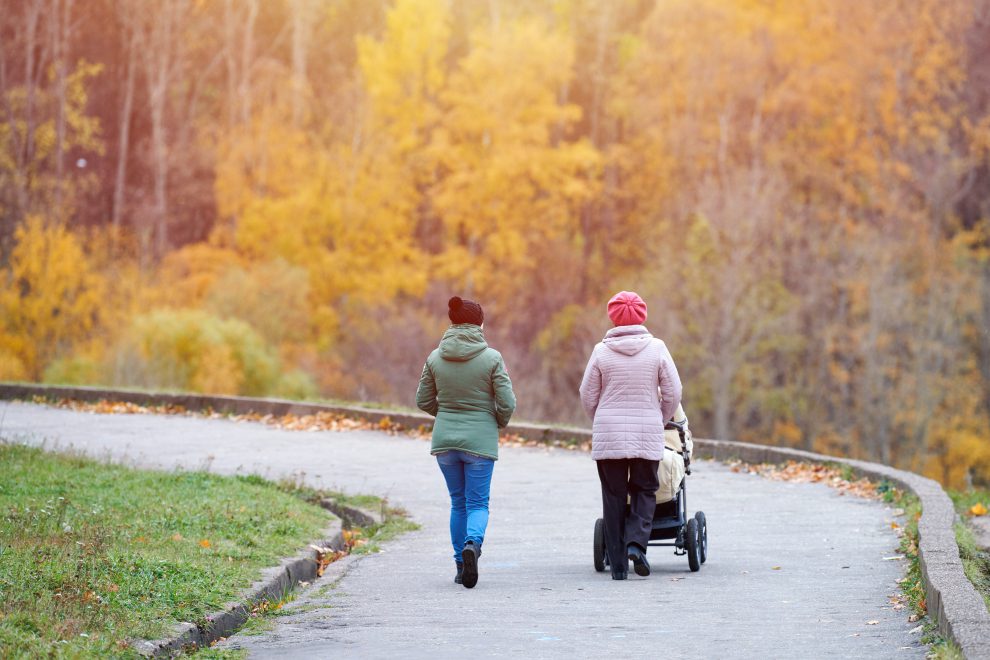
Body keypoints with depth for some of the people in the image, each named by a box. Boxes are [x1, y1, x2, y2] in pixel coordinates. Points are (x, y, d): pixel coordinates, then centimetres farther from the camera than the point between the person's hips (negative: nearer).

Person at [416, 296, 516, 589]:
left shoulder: (435, 358, -1)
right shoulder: (491, 358, -10)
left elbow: (423, 401, 6)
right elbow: (507, 403, -10)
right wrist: (499, 423, 11)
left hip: (445, 439, 3)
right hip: (480, 440, -3)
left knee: (458, 503, 16)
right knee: (477, 503, 4)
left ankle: (461, 565, 15)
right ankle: (473, 543, -25)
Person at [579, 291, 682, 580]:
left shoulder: (602, 350, -3)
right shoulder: (656, 348, -3)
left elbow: (588, 396, 3)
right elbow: (673, 393, 0)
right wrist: (661, 420, 17)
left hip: (608, 435, 0)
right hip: (647, 436, 0)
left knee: (614, 496, 7)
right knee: (644, 490, 12)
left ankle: (618, 564, 6)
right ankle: (636, 541, -12)